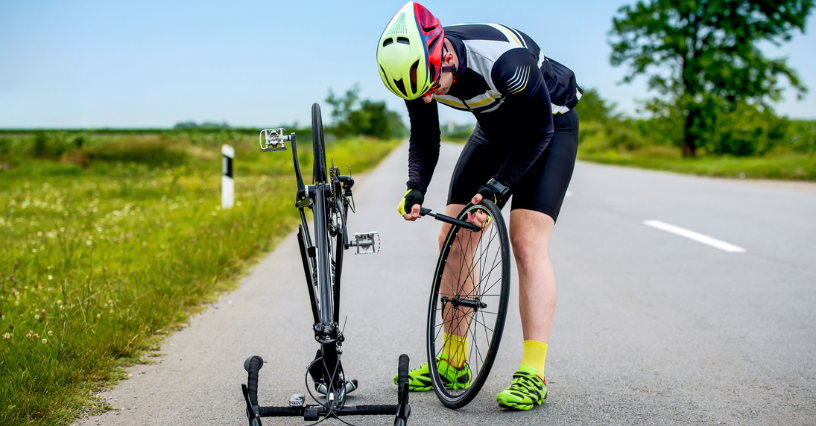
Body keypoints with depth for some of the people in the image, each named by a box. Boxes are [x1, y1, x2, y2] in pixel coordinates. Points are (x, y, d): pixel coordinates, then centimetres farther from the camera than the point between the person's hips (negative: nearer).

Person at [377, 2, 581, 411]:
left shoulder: (504, 58, -39)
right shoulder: (419, 68, -20)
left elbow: (537, 130, -24)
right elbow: (424, 138, -5)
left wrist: (499, 184, -30)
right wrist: (416, 188, -20)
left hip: (549, 125, -6)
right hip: (495, 129, 6)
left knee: (526, 242, -19)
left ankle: (533, 373, -16)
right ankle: (453, 362, 11)